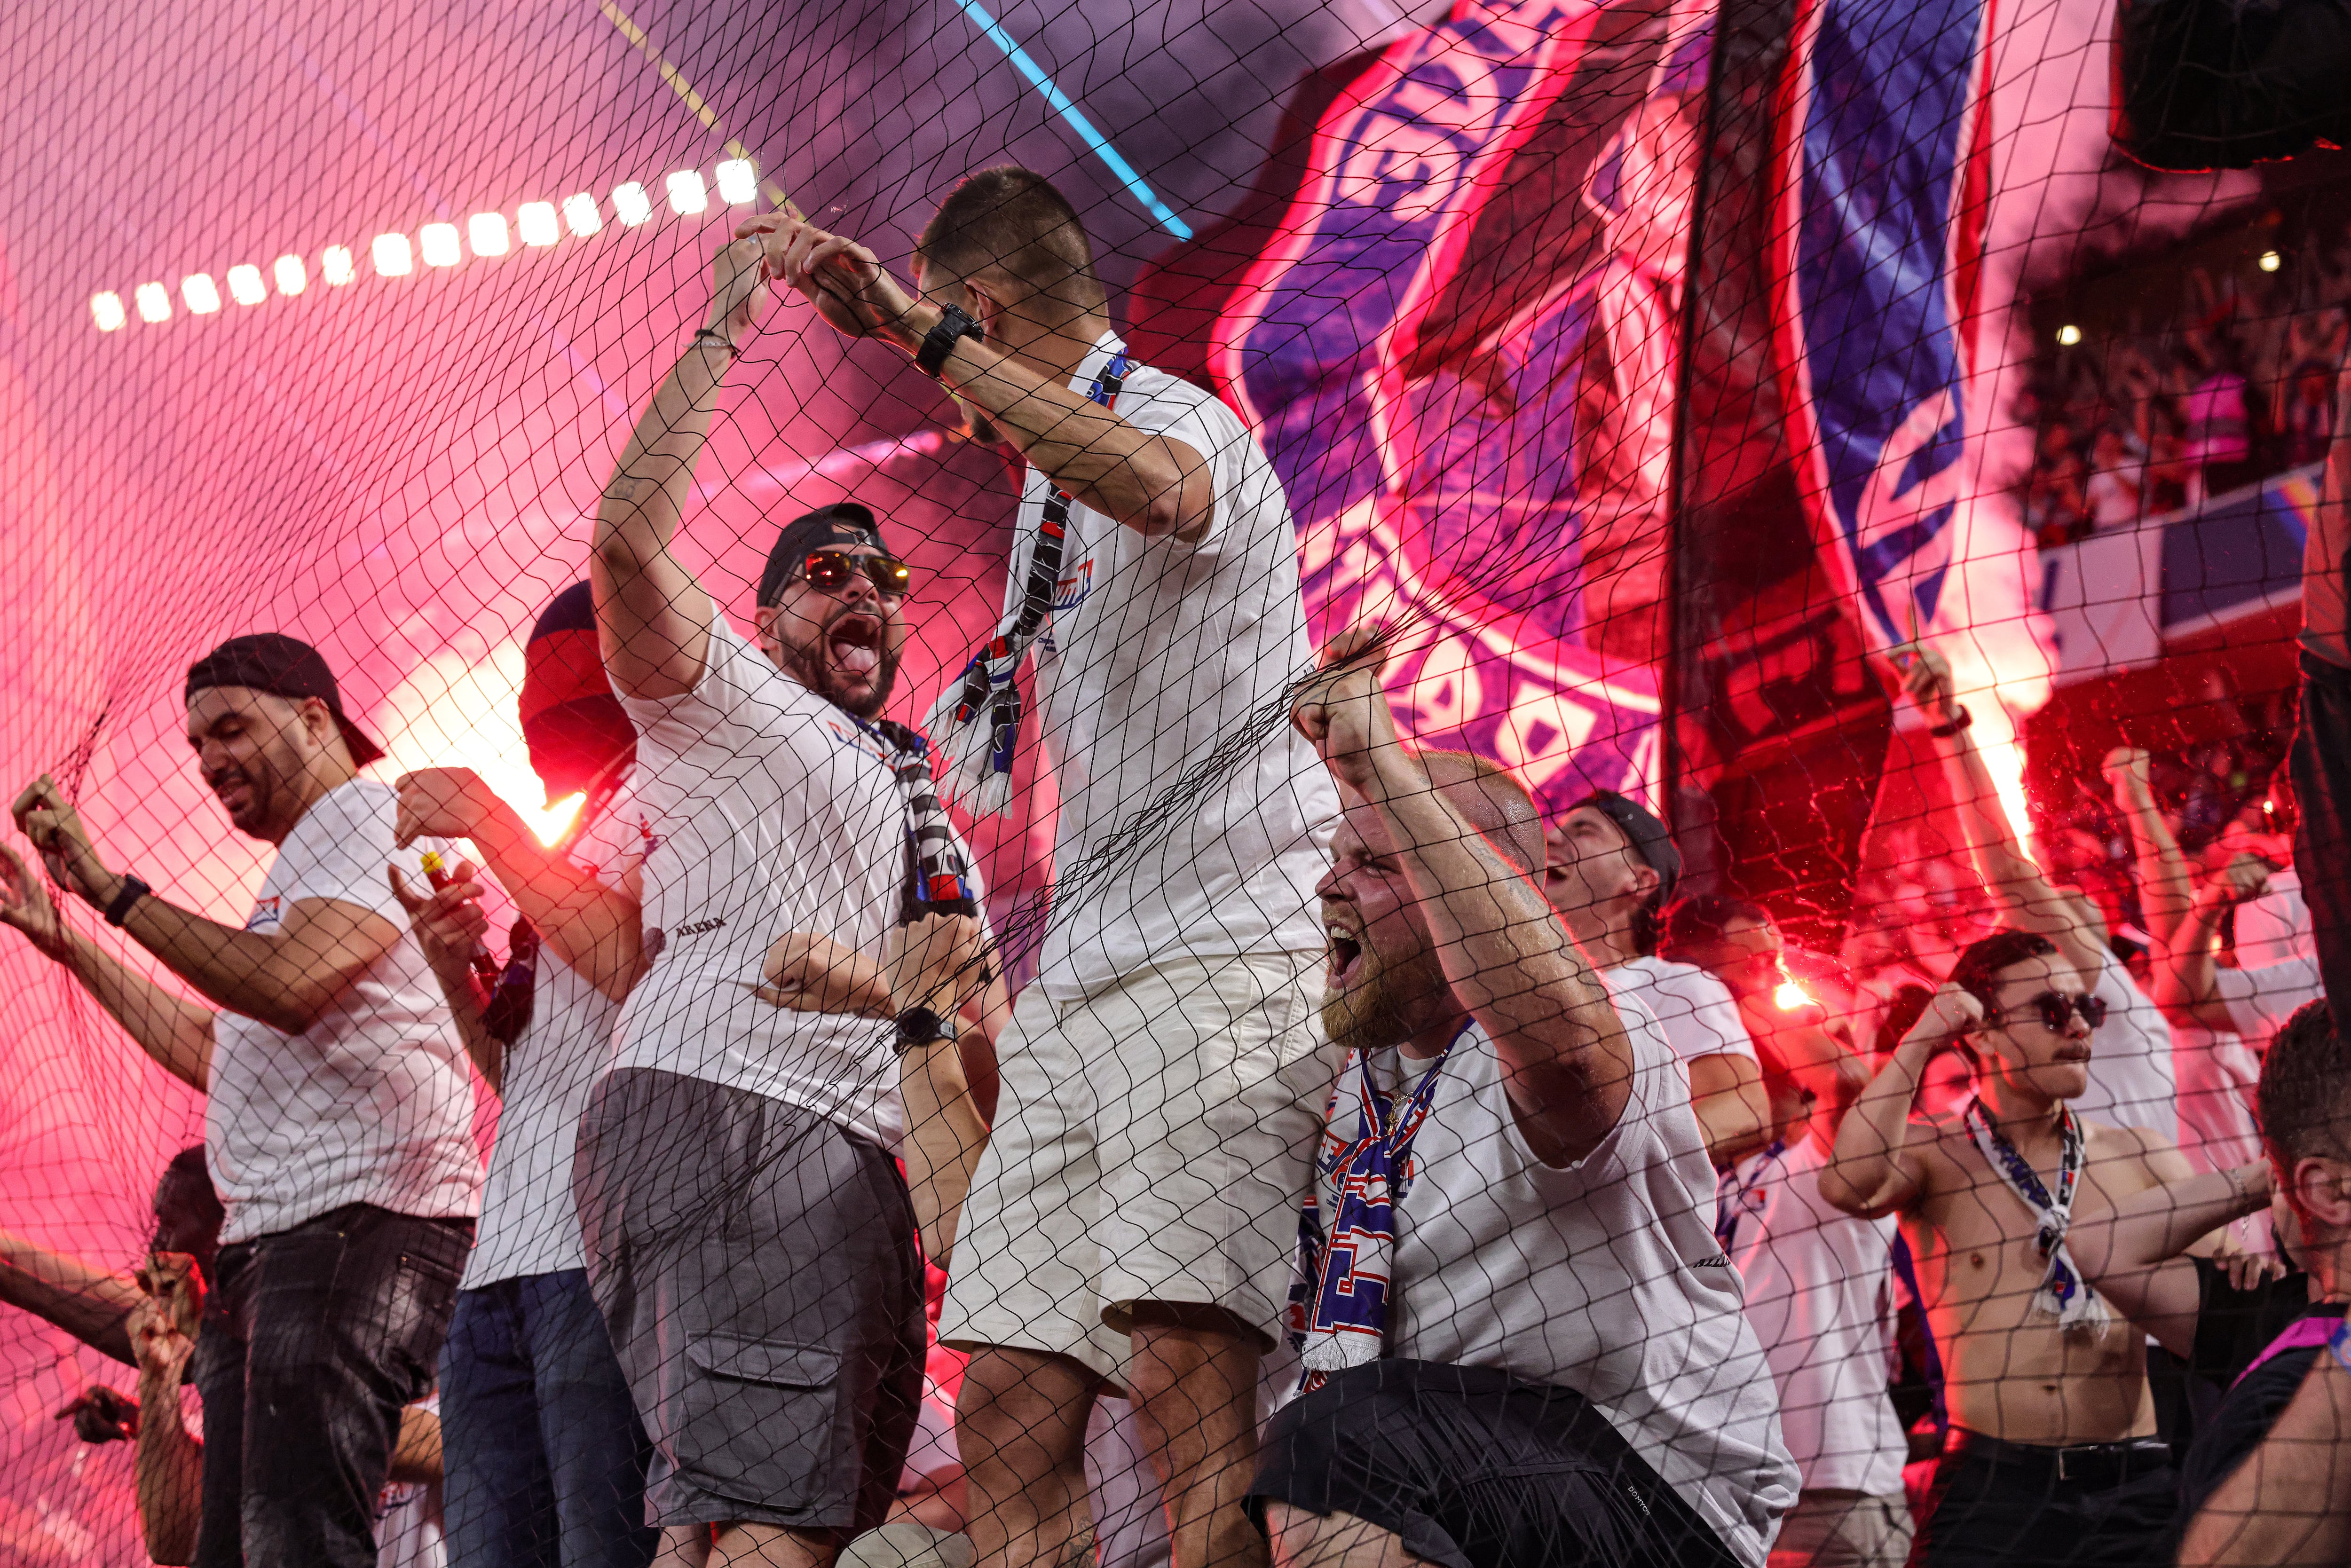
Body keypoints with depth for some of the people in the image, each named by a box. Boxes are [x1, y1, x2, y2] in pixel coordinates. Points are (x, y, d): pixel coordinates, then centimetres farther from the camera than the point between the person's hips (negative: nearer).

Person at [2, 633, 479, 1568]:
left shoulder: (376, 815, -1)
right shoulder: (300, 866, 30)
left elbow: (288, 986, -18)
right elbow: (219, 1057, 32)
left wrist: (109, 887, -11)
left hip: (359, 1218, -10)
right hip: (263, 1244, 10)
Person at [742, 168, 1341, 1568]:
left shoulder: (1186, 421, -2)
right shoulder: (1049, 490, 25)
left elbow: (1157, 489, -30)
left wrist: (917, 330, -28)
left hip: (1219, 957, -9)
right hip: (1079, 979, 9)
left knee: (1188, 1364, -22)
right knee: (1010, 1396, -3)